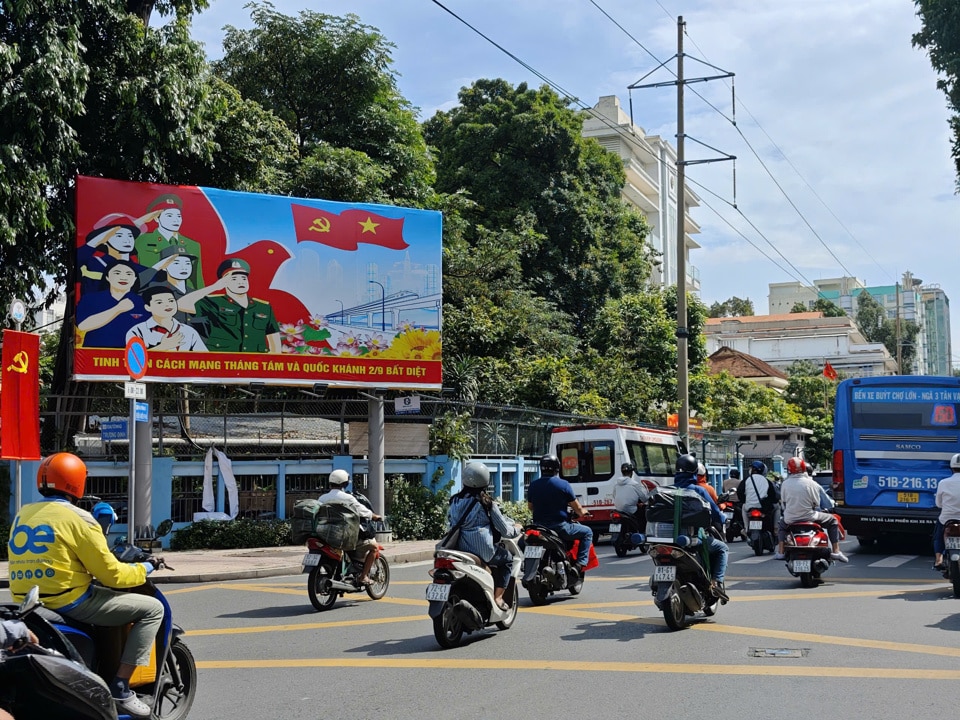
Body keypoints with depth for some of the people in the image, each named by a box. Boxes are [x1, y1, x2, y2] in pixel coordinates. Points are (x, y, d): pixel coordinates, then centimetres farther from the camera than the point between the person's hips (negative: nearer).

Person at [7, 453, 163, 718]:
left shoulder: (22, 514, 11)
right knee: (152, 608, -1)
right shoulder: (77, 519, -11)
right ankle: (119, 688, -5)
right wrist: (142, 570, 8)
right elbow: (111, 574, -11)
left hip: (26, 604, 8)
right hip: (68, 602, -8)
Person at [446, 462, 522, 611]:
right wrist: (516, 529, 18)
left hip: (458, 550, 6)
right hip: (483, 551, -6)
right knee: (507, 558, 22)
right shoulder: (486, 503, -8)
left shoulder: (455, 502, 6)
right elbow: (504, 530, -3)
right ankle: (497, 597, 10)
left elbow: (450, 524, 14)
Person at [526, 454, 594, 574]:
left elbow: (530, 507, 15)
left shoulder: (533, 485, 3)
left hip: (539, 526, 5)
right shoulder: (563, 484, -10)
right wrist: (582, 513, 19)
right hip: (560, 526, -5)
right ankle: (581, 563, -3)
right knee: (587, 532, 12)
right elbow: (577, 507, -3)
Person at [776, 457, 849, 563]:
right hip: (809, 517, -2)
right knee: (833, 521, 19)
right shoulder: (811, 483, -9)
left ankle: (780, 552, 24)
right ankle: (836, 551, 10)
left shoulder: (785, 484, -4)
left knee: (782, 526, 36)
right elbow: (817, 503, -2)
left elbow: (783, 501, 6)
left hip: (790, 519, 2)